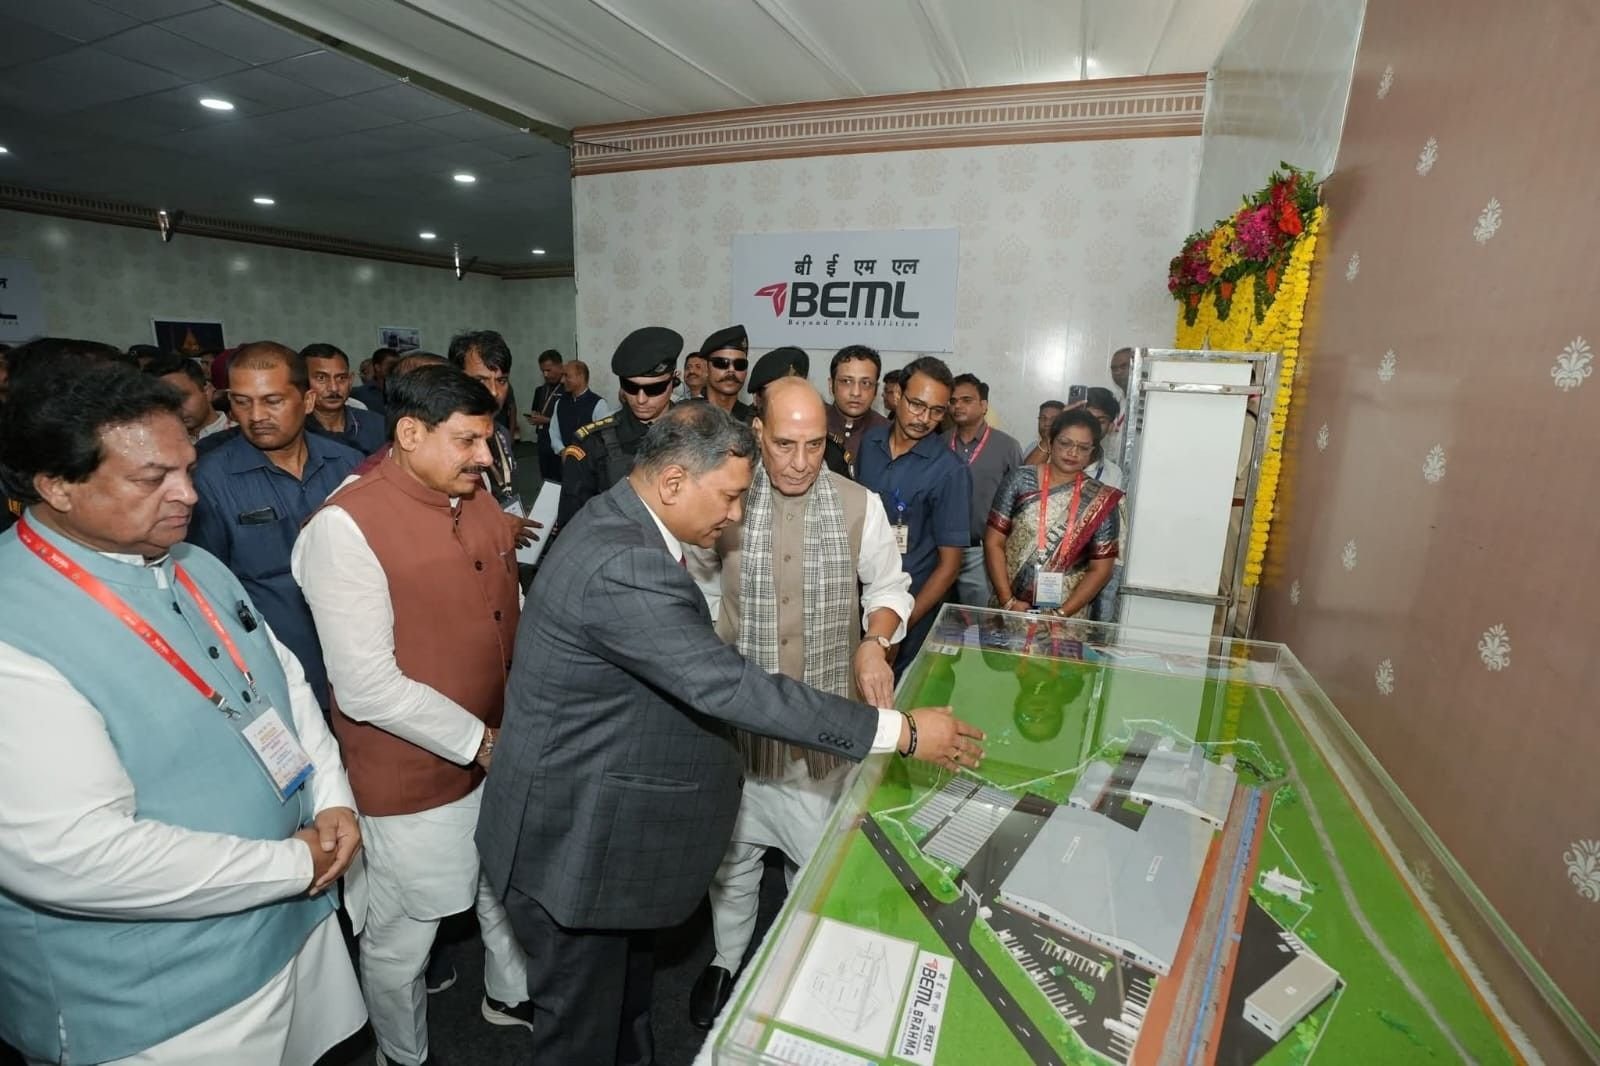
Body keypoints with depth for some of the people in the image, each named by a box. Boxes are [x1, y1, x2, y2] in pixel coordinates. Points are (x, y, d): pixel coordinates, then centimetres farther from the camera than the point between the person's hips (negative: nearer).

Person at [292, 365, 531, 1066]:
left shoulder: (477, 499, 0)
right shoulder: (345, 526, -20)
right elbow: (367, 687, -23)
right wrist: (481, 741, -16)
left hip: (505, 755, 7)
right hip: (414, 780, -6)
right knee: (402, 938, 18)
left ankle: (511, 995, 54)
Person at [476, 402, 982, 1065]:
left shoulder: (618, 522, 0)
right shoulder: (624, 568, -33)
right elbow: (731, 688, -35)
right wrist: (901, 731, -29)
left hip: (604, 817, 9)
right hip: (573, 842, -9)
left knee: (626, 992, 27)